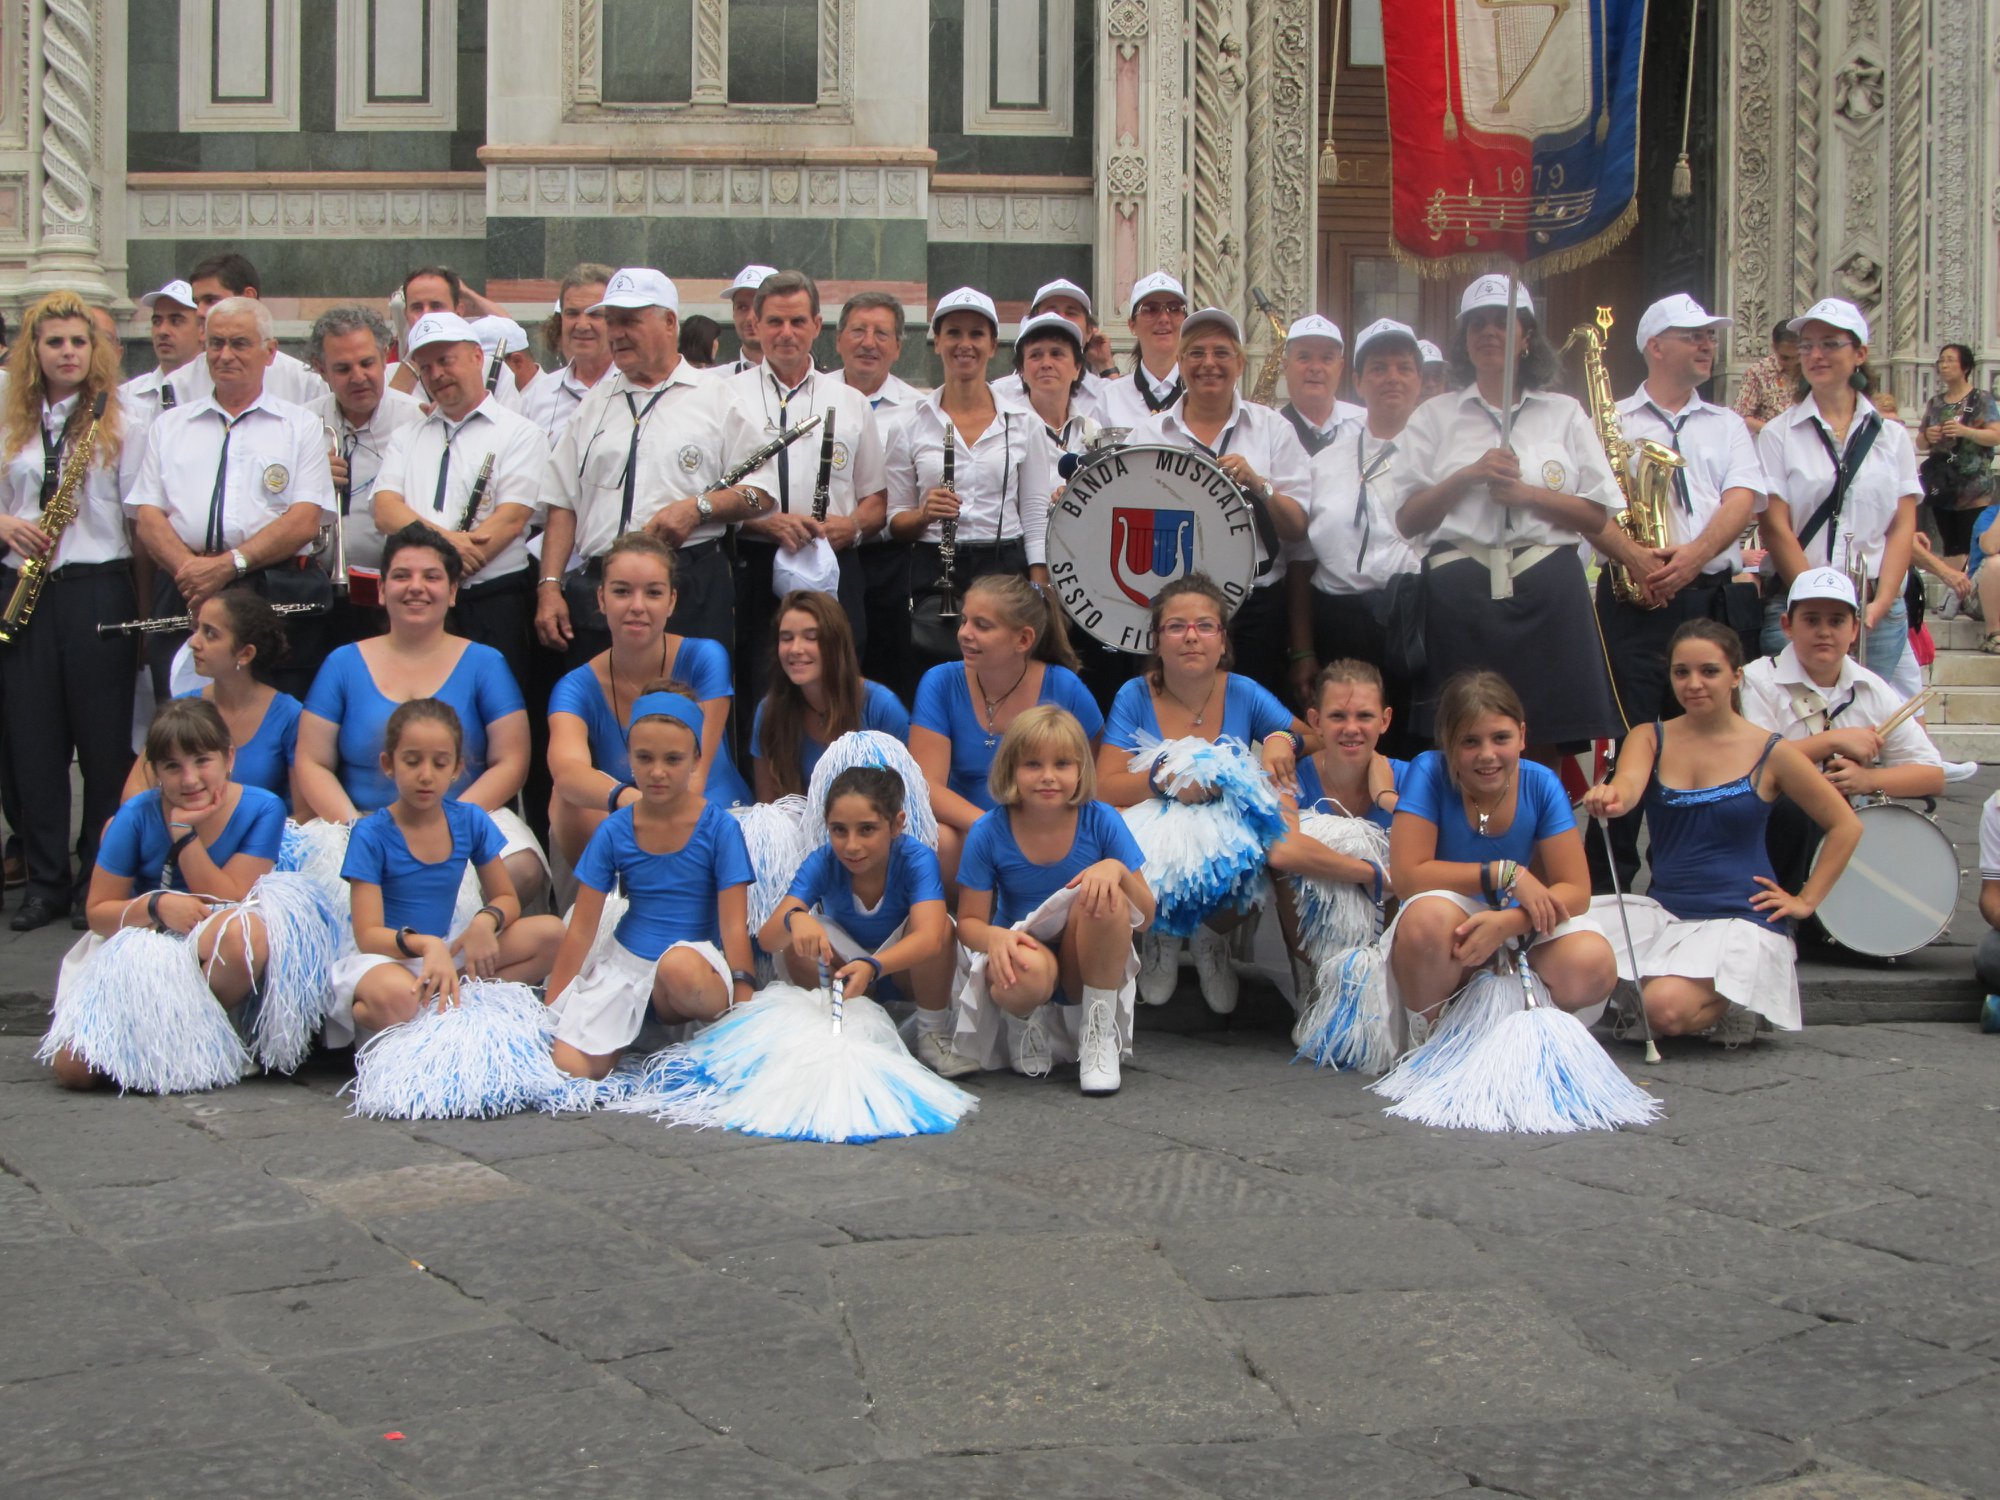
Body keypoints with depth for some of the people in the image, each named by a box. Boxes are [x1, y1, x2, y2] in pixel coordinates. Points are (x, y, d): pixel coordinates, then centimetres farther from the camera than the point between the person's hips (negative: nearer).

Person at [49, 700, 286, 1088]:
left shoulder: (261, 810, -9)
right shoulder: (137, 816, -6)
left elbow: (228, 903, -14)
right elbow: (98, 912, -3)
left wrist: (184, 832, -21)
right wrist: (157, 905, -23)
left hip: (213, 959, -1)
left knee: (246, 932, -39)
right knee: (75, 1069, -20)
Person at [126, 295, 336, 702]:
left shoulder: (301, 426, 12)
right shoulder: (168, 425, 19)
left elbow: (305, 520, -1)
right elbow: (146, 517, 8)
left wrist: (230, 564, -14)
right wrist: (189, 569, -12)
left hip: (277, 594, -2)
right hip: (184, 594, 2)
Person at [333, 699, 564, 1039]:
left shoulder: (470, 821, -1)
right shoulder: (371, 835, -13)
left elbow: (506, 898, 8)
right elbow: (368, 935, -18)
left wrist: (485, 922, -17)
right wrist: (425, 944, -38)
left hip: (445, 949, 6)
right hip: (387, 957, -6)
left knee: (551, 932, -12)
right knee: (396, 997, -42)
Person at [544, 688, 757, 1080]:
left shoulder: (719, 828, -6)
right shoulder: (614, 831, 1)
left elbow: (734, 926, -7)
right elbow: (581, 929, 5)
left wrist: (743, 1007, -15)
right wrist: (549, 1012, 4)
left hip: (698, 964, -2)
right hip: (625, 961, 2)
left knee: (679, 964, -41)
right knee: (568, 1067, -23)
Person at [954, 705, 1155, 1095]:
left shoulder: (1101, 821, -9)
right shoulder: (989, 832, -10)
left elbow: (1145, 917, -7)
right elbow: (969, 921, -3)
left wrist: (1118, 870, -29)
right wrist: (995, 936, -28)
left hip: (1089, 966, 1)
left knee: (1103, 895, -31)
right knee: (1027, 971, -39)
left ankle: (1099, 1030, -12)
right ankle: (1025, 1022, 1)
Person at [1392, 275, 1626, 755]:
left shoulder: (1565, 414, 15)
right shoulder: (1434, 417, 13)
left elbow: (1597, 516, 6)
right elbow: (1407, 520, 5)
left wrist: (1527, 494, -8)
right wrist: (1467, 476, -8)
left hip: (1548, 594, 1)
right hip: (1458, 595, 0)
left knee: (1544, 744, -2)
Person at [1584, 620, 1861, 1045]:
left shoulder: (1770, 752, -2)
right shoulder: (1649, 739, 4)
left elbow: (1845, 826, 7)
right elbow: (1628, 786, -20)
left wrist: (1806, 901, 2)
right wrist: (1607, 798, -44)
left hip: (1740, 919, -3)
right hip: (1662, 910, 4)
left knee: (1666, 1009, -28)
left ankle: (1729, 1010, 6)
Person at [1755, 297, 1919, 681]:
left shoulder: (1893, 436, 11)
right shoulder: (1778, 435, 3)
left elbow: (1903, 527, 6)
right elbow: (1776, 528, -4)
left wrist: (1880, 603, -9)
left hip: (1880, 613, 2)